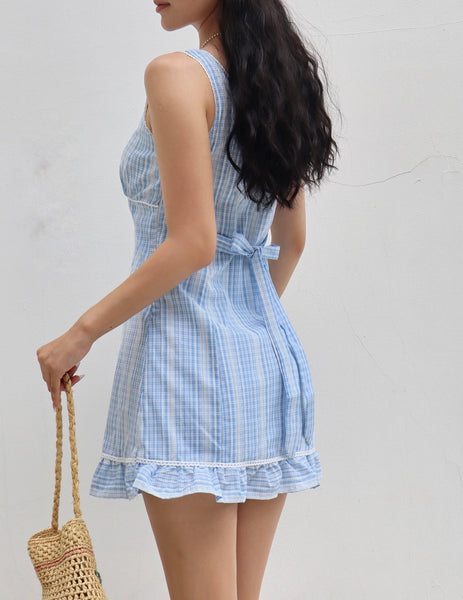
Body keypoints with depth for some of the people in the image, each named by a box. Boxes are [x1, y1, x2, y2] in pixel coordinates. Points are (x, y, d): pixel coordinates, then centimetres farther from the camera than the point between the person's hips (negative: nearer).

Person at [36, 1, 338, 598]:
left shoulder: (177, 75, -10)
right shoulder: (281, 82, 13)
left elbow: (192, 244, -17)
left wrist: (82, 332, -10)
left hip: (188, 347, -8)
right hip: (271, 351, 8)